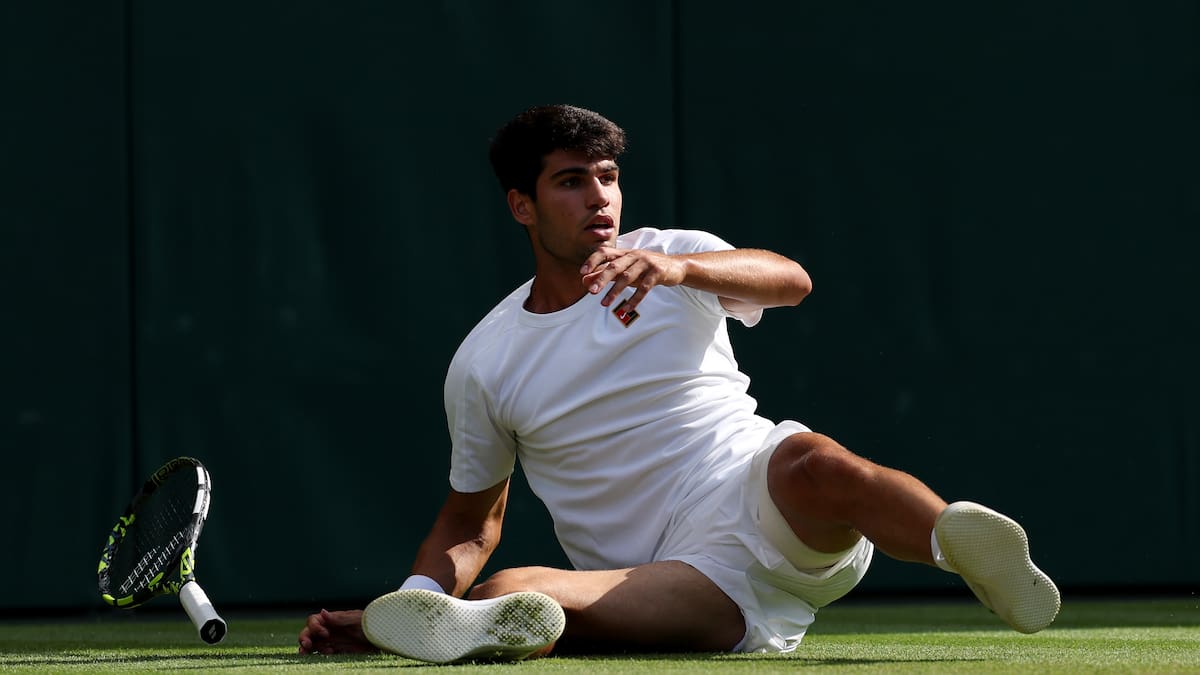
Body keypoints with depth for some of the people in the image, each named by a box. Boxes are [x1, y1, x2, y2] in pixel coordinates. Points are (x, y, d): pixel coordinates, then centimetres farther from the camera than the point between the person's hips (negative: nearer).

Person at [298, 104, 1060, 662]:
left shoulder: (675, 257, 9)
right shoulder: (483, 364, 12)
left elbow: (790, 280, -12)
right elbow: (472, 519, 22)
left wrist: (678, 267, -32)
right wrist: (408, 603, 2)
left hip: (766, 510, -1)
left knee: (810, 461, -38)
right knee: (506, 591, -31)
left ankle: (967, 547, -53)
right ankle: (492, 624, -63)